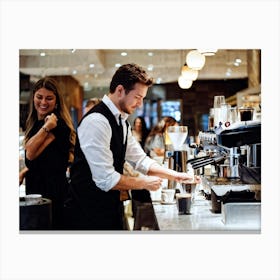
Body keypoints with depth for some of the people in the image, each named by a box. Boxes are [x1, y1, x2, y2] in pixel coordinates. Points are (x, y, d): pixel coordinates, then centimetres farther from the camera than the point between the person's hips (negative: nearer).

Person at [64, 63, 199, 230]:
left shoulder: (121, 121, 9)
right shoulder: (96, 121, -22)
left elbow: (140, 160, 16)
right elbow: (105, 179, -25)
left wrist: (175, 176, 6)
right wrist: (145, 183, -12)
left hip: (110, 209, 9)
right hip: (88, 215, -9)